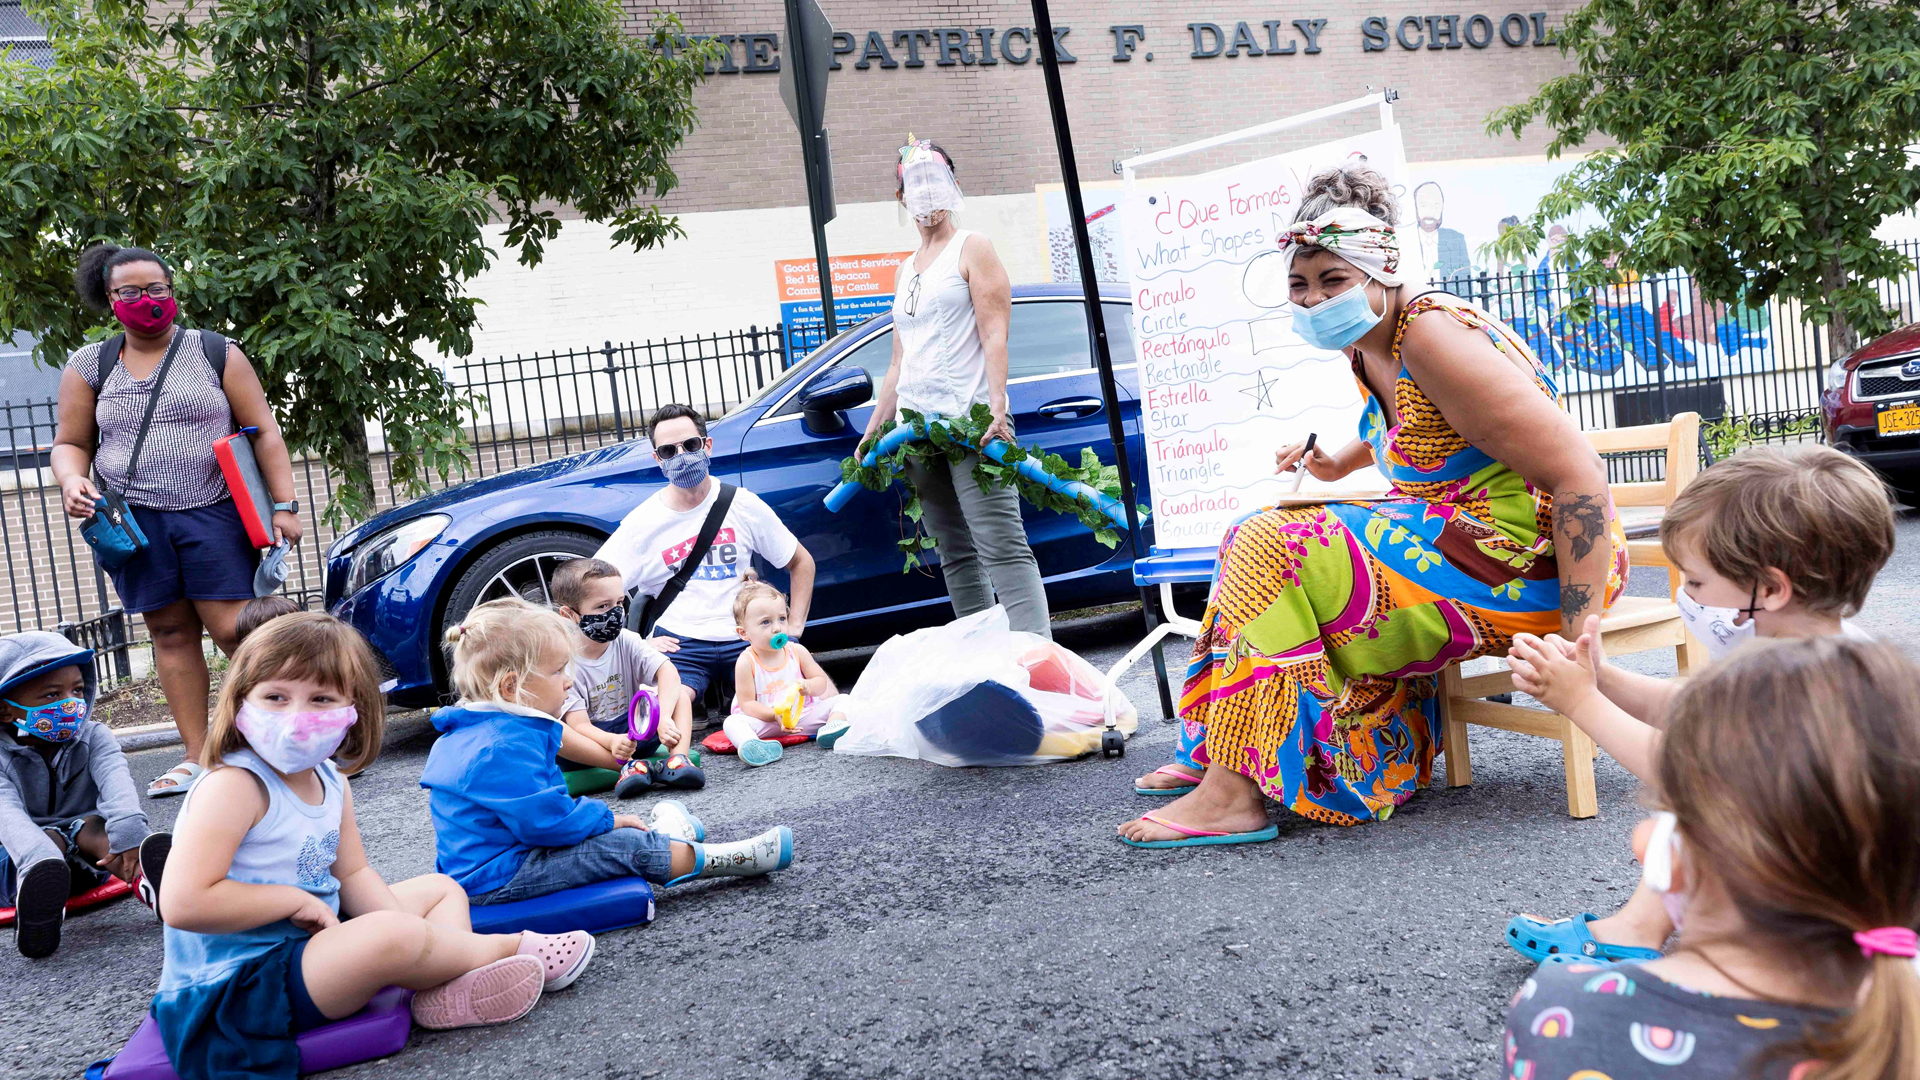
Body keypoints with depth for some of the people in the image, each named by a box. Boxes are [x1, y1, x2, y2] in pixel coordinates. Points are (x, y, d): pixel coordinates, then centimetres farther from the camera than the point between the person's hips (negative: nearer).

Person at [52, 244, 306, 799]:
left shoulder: (216, 353, 6)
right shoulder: (88, 367, 11)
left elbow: (264, 432, 4)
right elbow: (71, 444, 16)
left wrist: (284, 505, -5)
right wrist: (72, 483, -7)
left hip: (214, 515, -2)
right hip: (135, 521, 3)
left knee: (233, 629, -10)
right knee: (171, 633, 5)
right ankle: (196, 755, 11)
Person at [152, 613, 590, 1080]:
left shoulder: (330, 780, 4)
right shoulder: (233, 787, -22)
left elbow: (353, 874, 9)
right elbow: (183, 903, -30)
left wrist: (409, 932, -8)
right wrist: (295, 899, -21)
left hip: (311, 939, 10)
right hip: (239, 983, -10)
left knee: (440, 888, 18)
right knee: (390, 936, -33)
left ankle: (446, 989, -13)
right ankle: (512, 947, -5)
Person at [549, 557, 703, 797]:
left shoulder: (627, 641, -2)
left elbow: (667, 671, -18)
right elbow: (579, 724, -21)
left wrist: (663, 718, -37)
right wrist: (611, 742, -44)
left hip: (633, 731, 3)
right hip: (592, 743, -3)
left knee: (679, 692, -14)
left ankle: (678, 759, -36)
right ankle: (630, 765, -39)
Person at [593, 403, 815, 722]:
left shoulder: (743, 504, 7)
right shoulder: (642, 523, 1)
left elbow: (801, 562, 17)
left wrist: (794, 628, 5)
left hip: (744, 637, 3)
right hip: (680, 643, -2)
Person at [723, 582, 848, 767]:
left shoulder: (797, 651, 1)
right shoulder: (746, 662, -9)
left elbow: (821, 682, 6)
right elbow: (746, 703, -11)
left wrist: (808, 686, -19)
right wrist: (775, 715, -26)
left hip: (802, 714, 4)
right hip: (767, 720, -3)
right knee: (732, 722, -30)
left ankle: (834, 725, -40)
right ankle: (749, 744, -62)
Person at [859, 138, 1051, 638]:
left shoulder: (972, 248, 5)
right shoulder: (905, 270, 24)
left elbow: (994, 334, -7)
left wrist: (996, 407, -20)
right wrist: (872, 430, 19)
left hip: (969, 419, -7)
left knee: (1001, 547, -15)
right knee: (955, 555, 5)